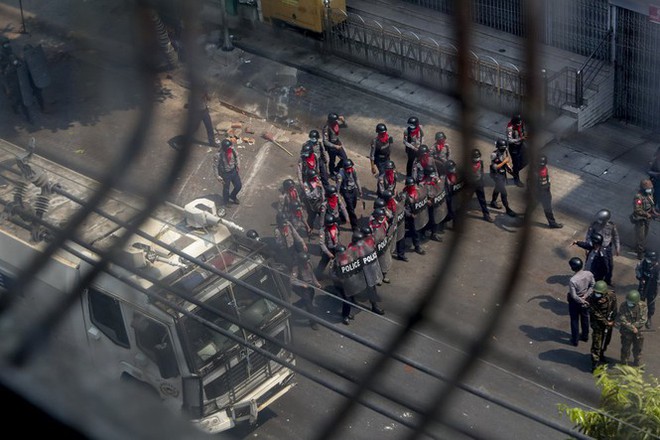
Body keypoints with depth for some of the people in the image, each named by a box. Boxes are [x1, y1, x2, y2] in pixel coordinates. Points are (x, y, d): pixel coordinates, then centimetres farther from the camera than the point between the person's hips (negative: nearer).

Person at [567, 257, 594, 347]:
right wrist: (585, 296, -9)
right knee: (585, 318, 26)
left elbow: (574, 296, -28)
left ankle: (574, 340, 32)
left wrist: (582, 301, -13)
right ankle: (585, 336, 46)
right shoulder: (589, 274, -20)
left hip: (575, 302, -5)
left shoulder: (572, 280, -35)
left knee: (574, 320, 16)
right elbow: (592, 286, -7)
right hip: (586, 300, 5)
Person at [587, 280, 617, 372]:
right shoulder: (592, 298, -26)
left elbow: (614, 309, -3)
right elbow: (596, 314, -21)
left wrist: (611, 321, -7)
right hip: (597, 324, -4)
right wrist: (606, 322, -17)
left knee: (606, 341, 24)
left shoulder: (612, 296, -17)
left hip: (609, 322, 4)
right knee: (596, 344, -5)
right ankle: (595, 365, 2)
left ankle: (601, 355, 50)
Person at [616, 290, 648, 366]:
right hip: (626, 332, -1)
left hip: (638, 332, 2)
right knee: (625, 349, 9)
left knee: (637, 349, 16)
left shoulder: (642, 306, -13)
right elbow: (622, 319, -20)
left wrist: (632, 325, -22)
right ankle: (624, 365, 26)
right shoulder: (623, 305, -17)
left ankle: (636, 364, 35)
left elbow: (643, 320, -16)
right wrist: (632, 328, -23)